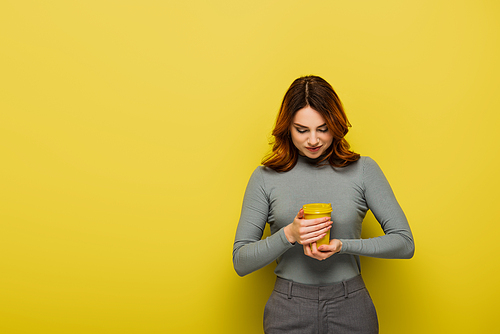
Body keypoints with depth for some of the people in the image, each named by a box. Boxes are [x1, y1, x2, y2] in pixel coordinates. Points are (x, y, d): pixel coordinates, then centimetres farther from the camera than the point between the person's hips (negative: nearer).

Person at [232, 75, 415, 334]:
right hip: (289, 312, 0)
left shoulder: (363, 170, -3)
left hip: (351, 311, 0)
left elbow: (404, 243, -3)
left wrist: (343, 245, -18)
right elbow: (241, 261, -4)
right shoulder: (266, 177, -4)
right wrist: (288, 235, -20)